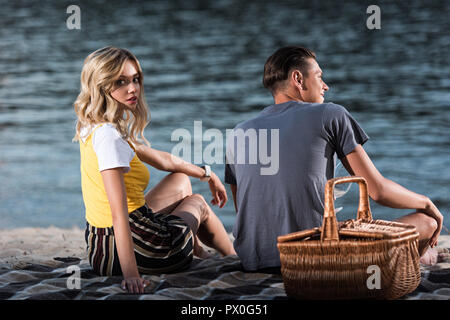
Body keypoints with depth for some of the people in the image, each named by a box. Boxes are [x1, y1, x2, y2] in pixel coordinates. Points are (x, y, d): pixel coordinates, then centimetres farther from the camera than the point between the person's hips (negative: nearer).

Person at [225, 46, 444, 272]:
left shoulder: (239, 134, 15)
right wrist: (426, 203, 22)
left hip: (253, 264, 6)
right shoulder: (331, 115, 3)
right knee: (426, 222, 11)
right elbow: (377, 189, 3)